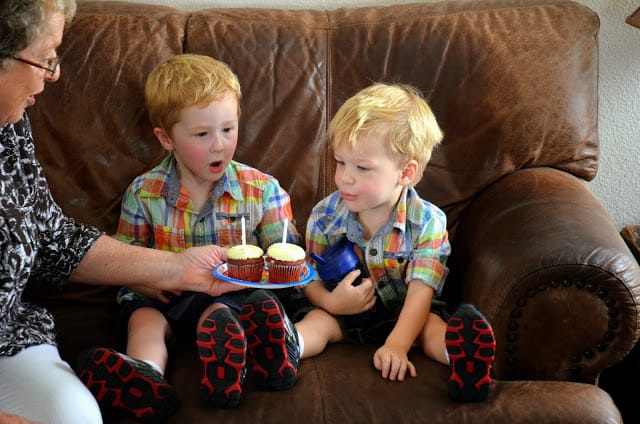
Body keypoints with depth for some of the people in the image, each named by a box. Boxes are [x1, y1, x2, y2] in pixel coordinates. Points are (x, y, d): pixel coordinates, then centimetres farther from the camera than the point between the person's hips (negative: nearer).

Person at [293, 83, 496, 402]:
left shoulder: (426, 222, -14)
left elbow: (420, 292, -20)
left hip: (401, 313, -2)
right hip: (342, 312, 2)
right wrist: (331, 302, -25)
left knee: (432, 325, -30)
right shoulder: (325, 215, -6)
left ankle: (463, 354, -59)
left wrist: (396, 345, -34)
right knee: (316, 321, -26)